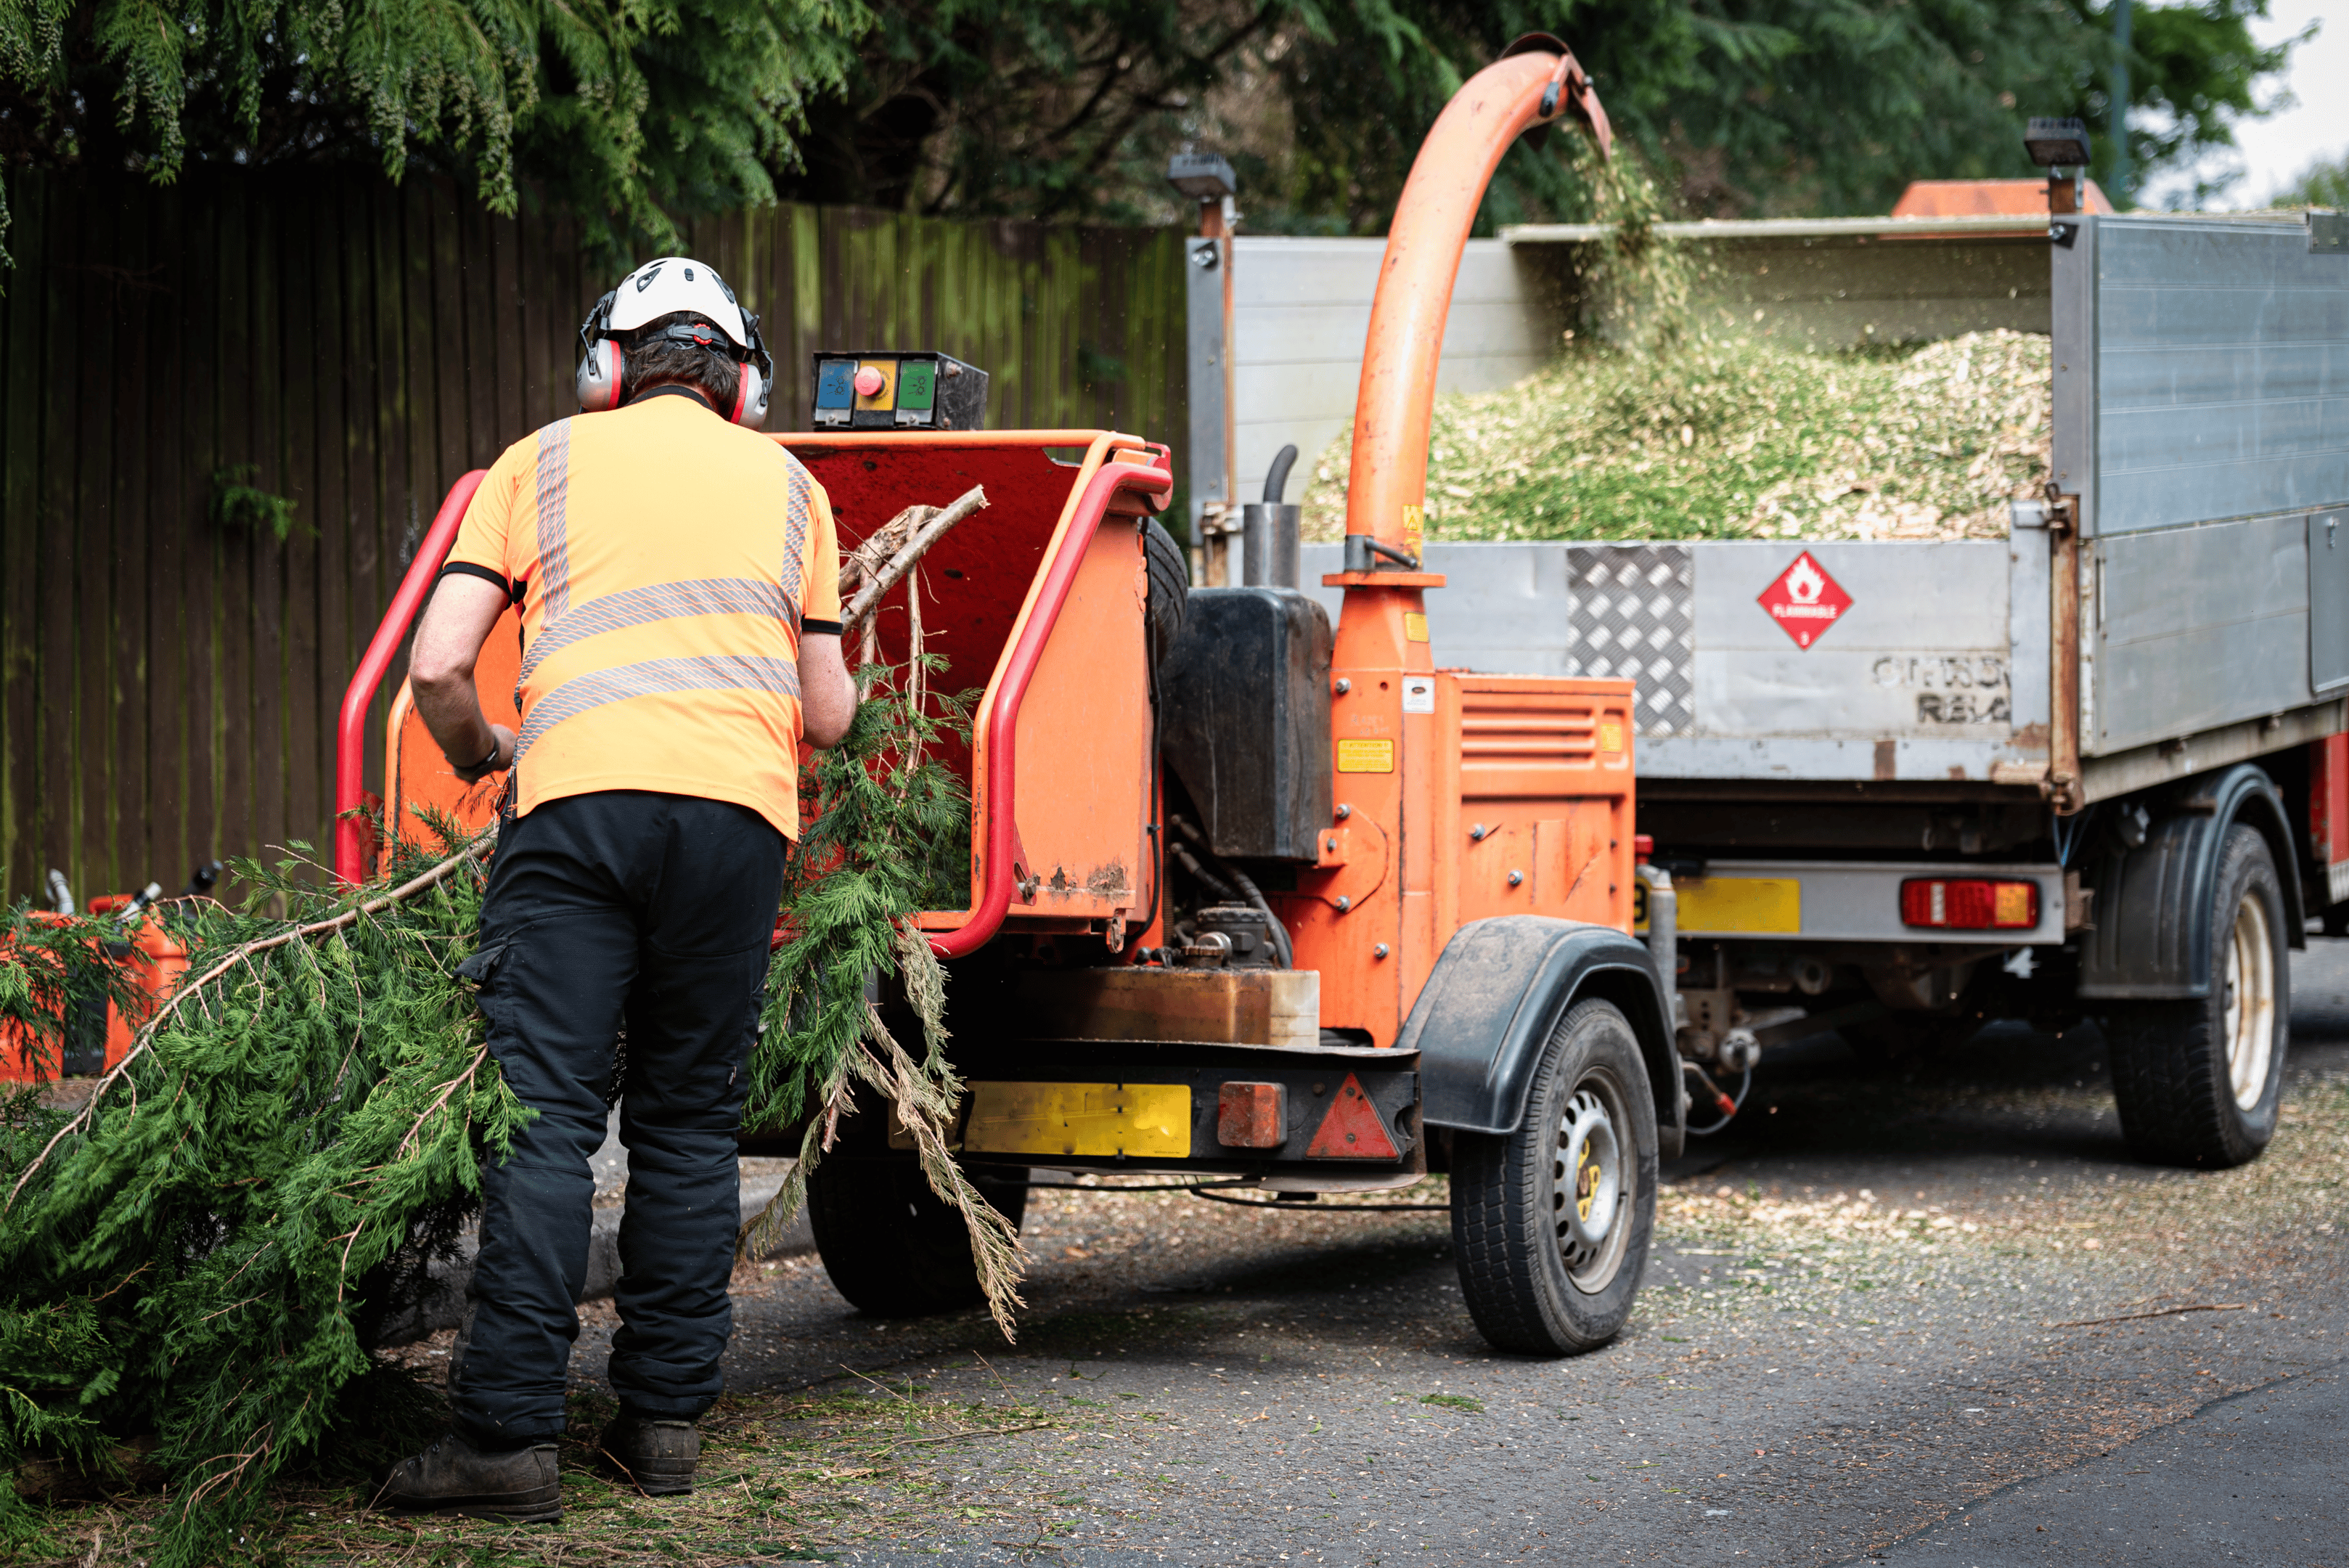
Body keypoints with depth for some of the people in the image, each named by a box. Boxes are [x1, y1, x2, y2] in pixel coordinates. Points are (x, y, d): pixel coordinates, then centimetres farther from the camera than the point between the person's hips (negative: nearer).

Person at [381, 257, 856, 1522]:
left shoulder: (543, 461, 17)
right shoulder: (785, 482, 22)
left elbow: (436, 668, 8)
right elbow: (827, 715, 20)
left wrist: (479, 755, 28)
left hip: (581, 799, -2)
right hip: (740, 806, 2)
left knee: (543, 1120, -6)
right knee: (690, 1121, 11)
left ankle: (508, 1431, -12)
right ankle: (664, 1416, 11)